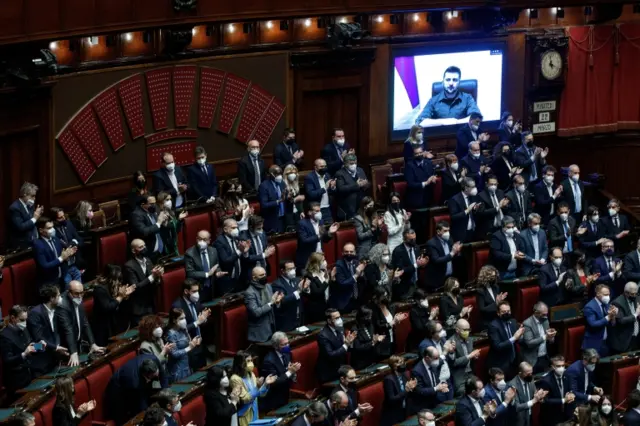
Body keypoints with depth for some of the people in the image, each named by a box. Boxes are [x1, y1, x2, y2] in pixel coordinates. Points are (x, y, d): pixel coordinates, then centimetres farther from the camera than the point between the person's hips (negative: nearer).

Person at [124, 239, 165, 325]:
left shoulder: (148, 261, 6)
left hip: (150, 307, 6)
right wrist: (152, 276, -26)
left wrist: (158, 277, -14)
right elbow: (135, 287, -21)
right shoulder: (129, 266, -14)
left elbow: (156, 284, 9)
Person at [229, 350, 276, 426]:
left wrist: (266, 384, -8)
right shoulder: (235, 379, -18)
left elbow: (259, 394, 9)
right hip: (244, 415, -7)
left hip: (254, 412, 7)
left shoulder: (251, 375, 4)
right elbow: (244, 399, -21)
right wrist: (257, 387, -28)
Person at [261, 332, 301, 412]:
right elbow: (274, 383, -23)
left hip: (284, 398, 7)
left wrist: (293, 370, -15)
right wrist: (290, 372, -27)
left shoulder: (286, 354, 0)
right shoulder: (269, 360, -22)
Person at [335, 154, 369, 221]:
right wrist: (356, 185, -21)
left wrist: (365, 184, -12)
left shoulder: (360, 171, 14)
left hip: (362, 206, 5)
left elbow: (368, 185, 13)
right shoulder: (340, 174, -5)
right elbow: (341, 189, -18)